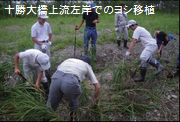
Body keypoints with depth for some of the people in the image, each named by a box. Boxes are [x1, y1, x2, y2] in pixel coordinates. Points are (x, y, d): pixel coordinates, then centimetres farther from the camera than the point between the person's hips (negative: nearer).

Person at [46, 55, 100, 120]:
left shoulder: (69, 60, 40)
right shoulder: (87, 66, 31)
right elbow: (97, 86, 28)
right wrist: (95, 99, 46)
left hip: (56, 78, 3)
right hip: (71, 83, -3)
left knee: (50, 106, 24)